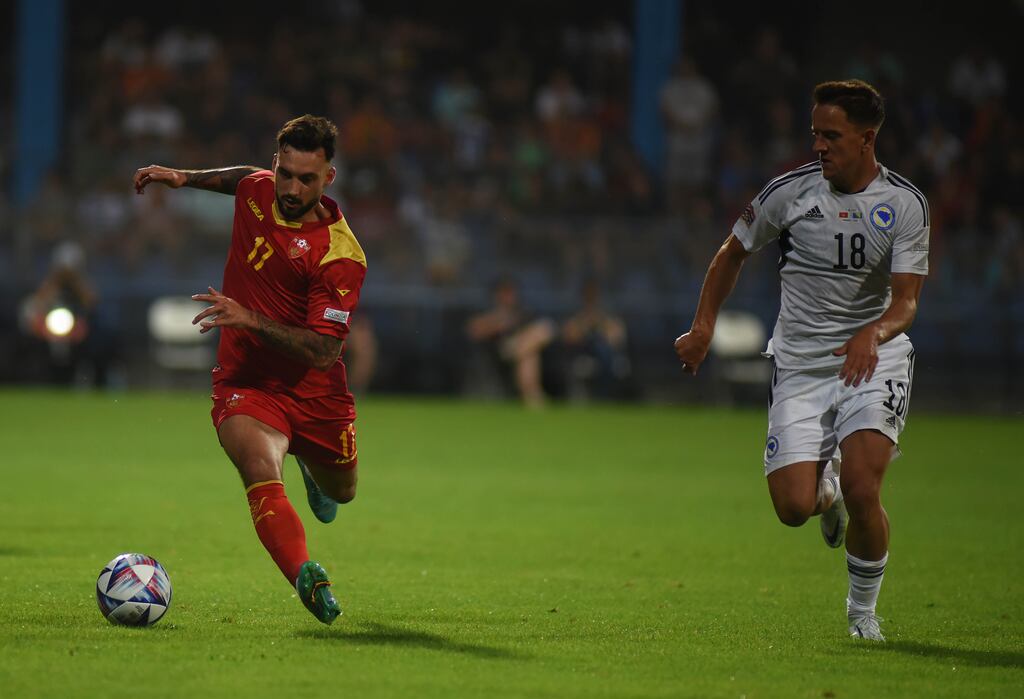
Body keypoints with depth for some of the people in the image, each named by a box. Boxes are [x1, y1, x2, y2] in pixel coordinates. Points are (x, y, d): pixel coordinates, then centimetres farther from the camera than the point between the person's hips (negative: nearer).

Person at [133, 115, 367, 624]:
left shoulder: (340, 254, -21)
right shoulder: (256, 190, -5)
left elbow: (323, 350, -26)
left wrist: (250, 319, -35)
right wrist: (188, 178, 18)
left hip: (314, 390, -1)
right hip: (244, 383, 1)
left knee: (339, 491, 23)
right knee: (261, 470, -31)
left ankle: (311, 466, 61)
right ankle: (308, 581, -49)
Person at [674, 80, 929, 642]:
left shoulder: (905, 205, -6)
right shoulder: (790, 191, -4)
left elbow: (906, 300, -11)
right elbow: (734, 251, 12)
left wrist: (873, 334, -33)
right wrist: (703, 329, 7)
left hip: (873, 358, -1)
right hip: (800, 364, 1)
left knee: (861, 487, -22)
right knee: (794, 507, -12)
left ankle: (863, 609, 5)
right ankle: (825, 489, 29)